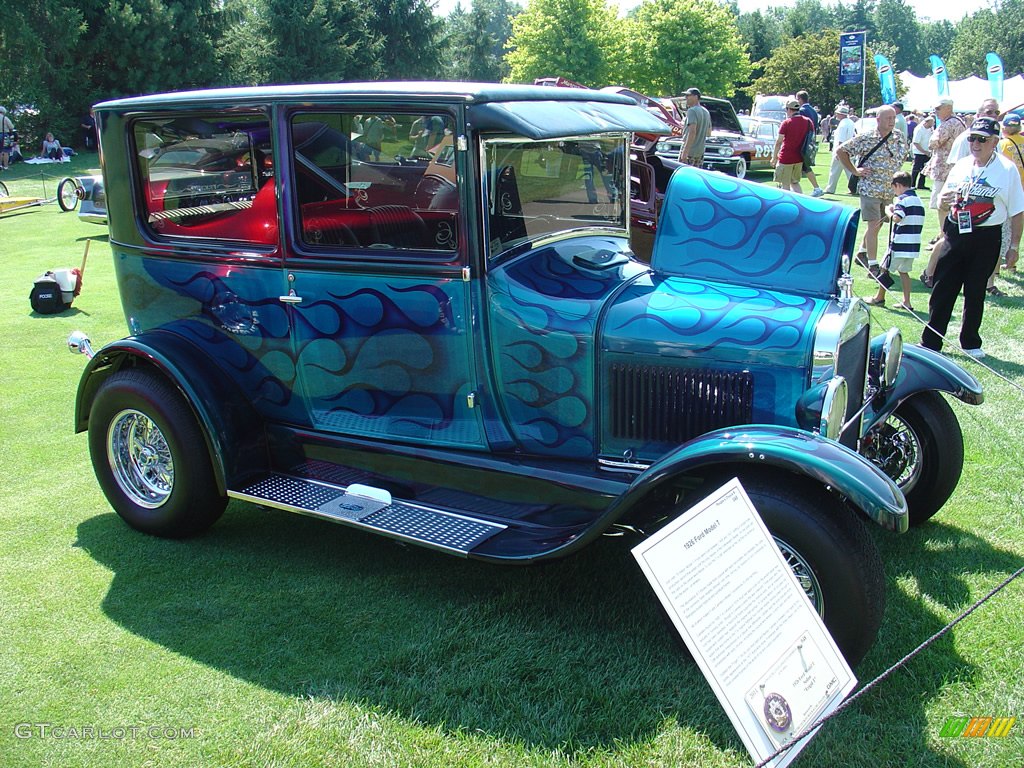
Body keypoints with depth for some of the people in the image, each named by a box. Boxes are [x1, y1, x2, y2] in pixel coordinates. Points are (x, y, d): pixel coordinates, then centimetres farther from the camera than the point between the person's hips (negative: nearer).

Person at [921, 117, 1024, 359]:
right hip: (956, 233, 3)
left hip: (987, 239, -3)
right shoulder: (961, 166, 7)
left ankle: (971, 342, 24)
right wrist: (944, 198, -7)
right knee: (942, 288, 2)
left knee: (975, 292, 7)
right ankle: (930, 342, 10)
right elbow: (945, 201, 17)